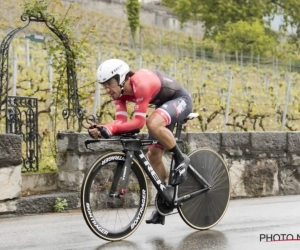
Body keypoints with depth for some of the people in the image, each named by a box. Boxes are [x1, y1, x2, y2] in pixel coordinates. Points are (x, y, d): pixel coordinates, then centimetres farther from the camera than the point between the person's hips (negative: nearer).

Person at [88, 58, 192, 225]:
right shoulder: (119, 91, -10)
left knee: (152, 123, -38)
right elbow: (121, 121, -16)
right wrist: (103, 129, -35)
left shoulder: (140, 83, -35)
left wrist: (109, 129, -43)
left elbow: (139, 122, -35)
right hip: (163, 105, 9)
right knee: (153, 155, 3)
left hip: (180, 100, -9)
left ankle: (180, 158, -14)